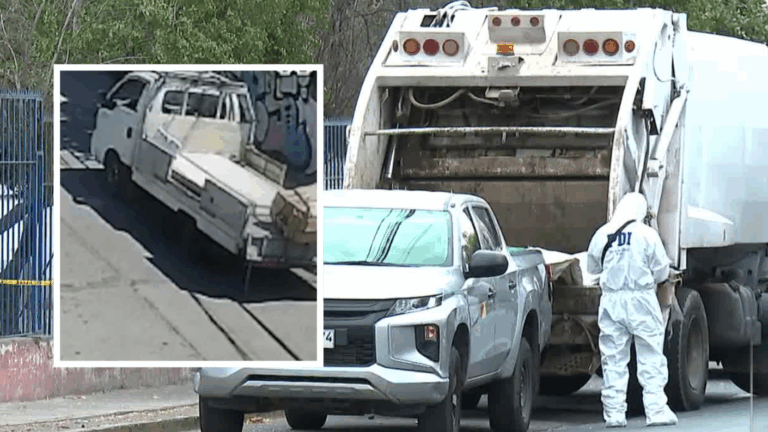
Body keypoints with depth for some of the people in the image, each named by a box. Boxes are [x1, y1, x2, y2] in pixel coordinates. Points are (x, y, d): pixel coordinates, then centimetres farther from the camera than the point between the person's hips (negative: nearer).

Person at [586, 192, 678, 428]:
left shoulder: (602, 234, 3)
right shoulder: (647, 234, -5)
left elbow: (592, 267, 15)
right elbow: (662, 271, 0)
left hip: (612, 301, 3)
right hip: (641, 299, -3)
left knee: (613, 360, 6)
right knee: (651, 358, 1)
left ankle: (614, 413, 4)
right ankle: (656, 410, -3)